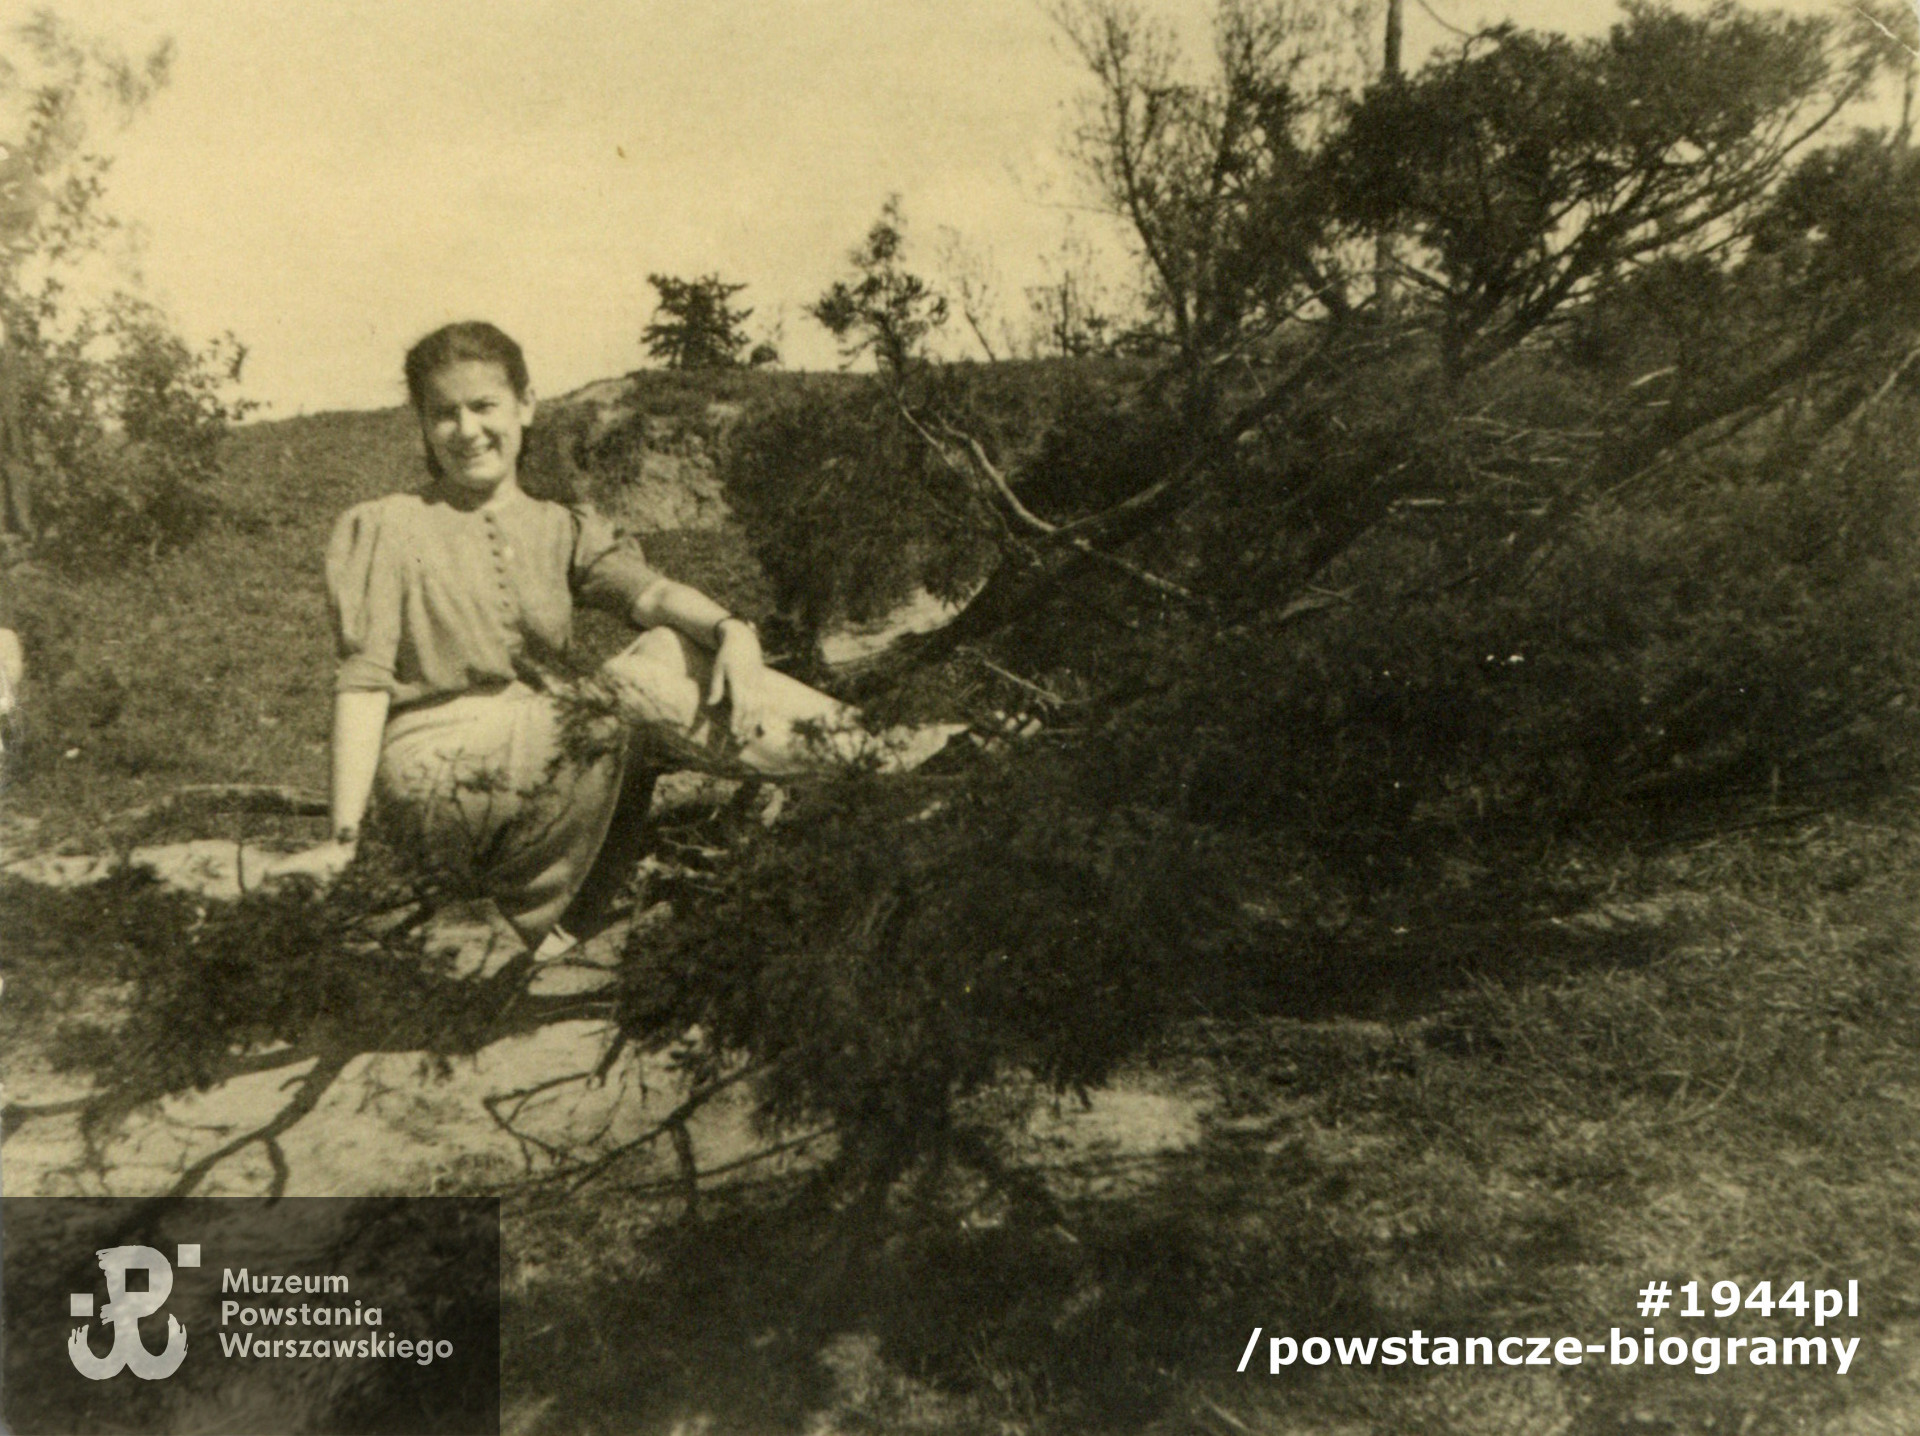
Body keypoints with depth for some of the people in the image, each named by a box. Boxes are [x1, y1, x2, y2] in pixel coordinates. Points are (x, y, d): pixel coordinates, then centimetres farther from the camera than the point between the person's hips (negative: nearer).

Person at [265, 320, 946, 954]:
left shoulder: (562, 530, 12)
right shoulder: (386, 530, 2)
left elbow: (648, 590, -8)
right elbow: (364, 682, -7)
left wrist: (729, 628, -31)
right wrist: (342, 837, -17)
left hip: (548, 754, 4)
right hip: (438, 778, -4)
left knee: (672, 651, -17)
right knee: (633, 692, -26)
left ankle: (864, 748, -19)